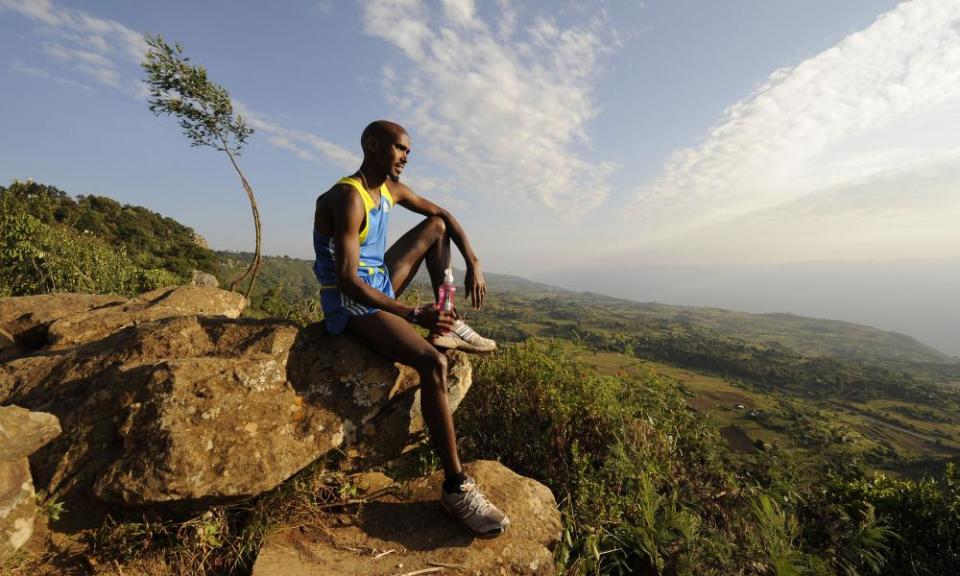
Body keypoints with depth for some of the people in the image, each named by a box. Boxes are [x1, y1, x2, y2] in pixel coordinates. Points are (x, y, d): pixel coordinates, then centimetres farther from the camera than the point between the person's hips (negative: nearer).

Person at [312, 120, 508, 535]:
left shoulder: (390, 188, 6)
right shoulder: (348, 199, -21)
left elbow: (444, 215, 13)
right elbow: (347, 280, -29)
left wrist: (473, 264, 0)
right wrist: (414, 314, -38)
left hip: (382, 286, 9)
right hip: (351, 303, -9)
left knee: (436, 225, 13)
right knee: (433, 362, -31)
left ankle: (448, 324, 6)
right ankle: (455, 486, -20)